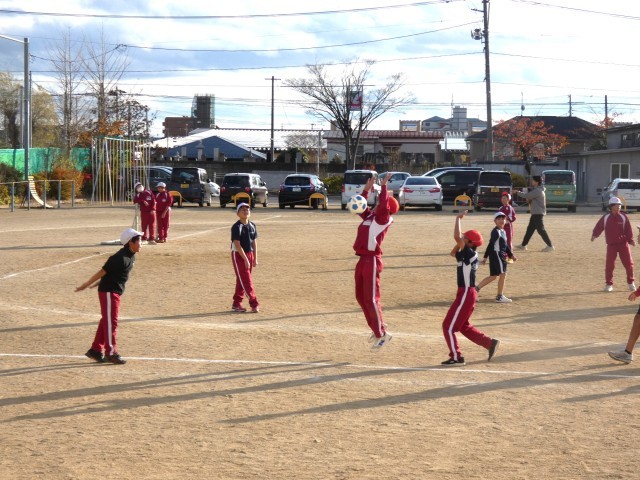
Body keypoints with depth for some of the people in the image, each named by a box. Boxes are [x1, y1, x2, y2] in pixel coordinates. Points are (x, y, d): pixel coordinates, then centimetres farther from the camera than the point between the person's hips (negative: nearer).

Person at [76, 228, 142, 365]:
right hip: (108, 292, -9)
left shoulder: (131, 256, 7)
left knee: (106, 320, 14)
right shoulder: (120, 258, -23)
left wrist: (95, 284, 22)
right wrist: (86, 285, -13)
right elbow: (103, 271, -18)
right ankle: (111, 352, 0)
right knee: (111, 322, -5)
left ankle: (96, 350, 22)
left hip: (115, 292, 9)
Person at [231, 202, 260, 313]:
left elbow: (254, 242, 10)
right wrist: (245, 259, -21)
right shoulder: (236, 227, -14)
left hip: (249, 254, 7)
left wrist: (255, 258, 7)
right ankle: (254, 304, -9)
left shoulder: (252, 226, 6)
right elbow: (237, 244, -18)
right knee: (246, 280, -8)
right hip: (238, 255, -7)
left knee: (242, 280, 11)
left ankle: (236, 303, 19)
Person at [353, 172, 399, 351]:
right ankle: (377, 328, 24)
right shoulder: (370, 216, 16)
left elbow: (383, 205, -22)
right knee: (361, 297, 13)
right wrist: (367, 189, 22)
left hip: (372, 261, -9)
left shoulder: (383, 219, -5)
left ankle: (382, 334, -1)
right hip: (362, 260, 9)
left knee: (371, 299, -8)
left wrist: (384, 186, -16)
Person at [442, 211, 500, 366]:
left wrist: (459, 219, -17)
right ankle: (490, 343, 21)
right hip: (467, 293, 10)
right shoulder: (467, 254, 9)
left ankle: (456, 357, 0)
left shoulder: (470, 253, -18)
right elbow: (453, 253, 23)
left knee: (448, 326, -4)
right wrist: (461, 242, 8)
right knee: (463, 326, 21)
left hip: (466, 294, -10)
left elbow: (457, 237, -27)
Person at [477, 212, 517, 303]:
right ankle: (499, 297, 2)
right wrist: (485, 257, -21)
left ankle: (476, 289, 15)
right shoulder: (496, 232, -14)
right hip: (496, 254, -10)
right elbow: (491, 244, -18)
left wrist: (511, 255, 19)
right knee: (503, 274, -5)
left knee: (493, 276, 14)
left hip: (501, 255, 10)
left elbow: (505, 245, 23)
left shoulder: (503, 231, 16)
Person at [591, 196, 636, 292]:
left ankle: (631, 282, 20)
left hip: (623, 244, 1)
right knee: (609, 264, -2)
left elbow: (628, 229, 0)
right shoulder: (605, 217, -1)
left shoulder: (623, 217, 1)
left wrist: (631, 240, -10)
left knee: (628, 263, 4)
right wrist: (594, 235, -20)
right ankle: (608, 284, 8)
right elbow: (599, 227, -3)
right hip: (611, 245, -1)